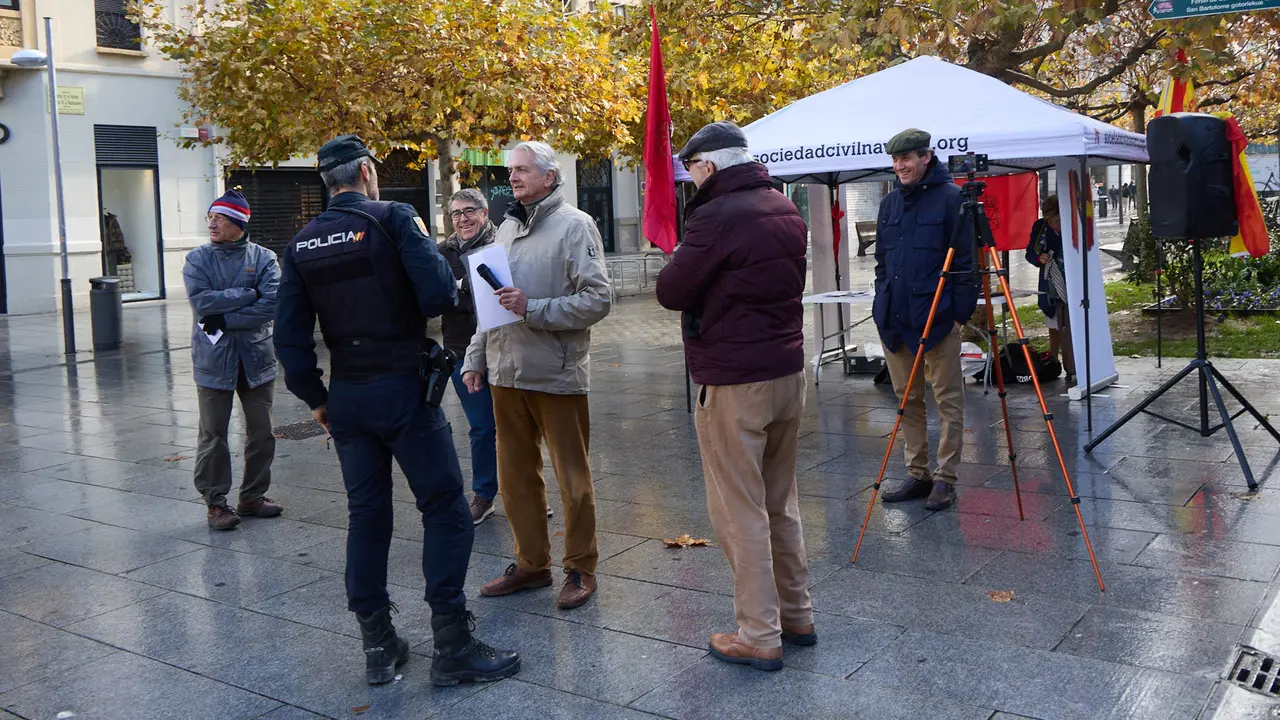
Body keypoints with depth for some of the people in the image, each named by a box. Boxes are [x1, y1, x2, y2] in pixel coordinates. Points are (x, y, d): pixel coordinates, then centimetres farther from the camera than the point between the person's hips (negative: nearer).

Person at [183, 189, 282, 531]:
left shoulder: (263, 258, 0)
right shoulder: (198, 259, 2)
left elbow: (271, 305, -13)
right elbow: (201, 301, -14)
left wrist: (224, 319, -16)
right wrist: (248, 294, -16)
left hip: (256, 357, 1)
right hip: (213, 359, -1)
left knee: (261, 432, 9)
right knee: (213, 433, 2)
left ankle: (252, 496, 23)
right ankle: (215, 501, 12)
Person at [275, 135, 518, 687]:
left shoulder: (302, 244, 7)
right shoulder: (393, 219, -9)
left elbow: (290, 337, 6)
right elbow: (439, 295, -20)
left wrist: (316, 398, 14)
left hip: (346, 397, 6)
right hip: (403, 389, -6)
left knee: (366, 515, 14)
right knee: (444, 509, 2)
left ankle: (377, 646, 21)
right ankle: (452, 647, 3)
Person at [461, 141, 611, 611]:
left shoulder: (573, 226, -8)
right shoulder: (507, 228, 14)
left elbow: (597, 300, -15)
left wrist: (533, 308, -20)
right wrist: (475, 357, 17)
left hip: (556, 374, -7)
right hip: (506, 373, 7)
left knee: (573, 479, 5)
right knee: (515, 476, 13)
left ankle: (580, 568, 18)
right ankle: (531, 563, 27)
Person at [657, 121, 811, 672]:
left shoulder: (716, 216, -16)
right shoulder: (786, 211, 10)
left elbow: (672, 292, -11)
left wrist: (677, 264, 8)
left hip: (733, 383, -8)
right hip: (787, 372, 8)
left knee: (740, 510, 0)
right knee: (780, 502, 17)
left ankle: (759, 637, 7)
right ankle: (797, 615, 27)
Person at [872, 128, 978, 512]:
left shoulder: (950, 197, -6)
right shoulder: (890, 202, 14)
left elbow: (964, 261, -9)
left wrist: (962, 310, -13)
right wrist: (882, 303, 13)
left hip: (937, 318, -7)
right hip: (894, 318, 7)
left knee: (948, 399, 1)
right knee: (907, 399, 11)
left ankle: (945, 478, 9)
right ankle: (917, 474, 21)